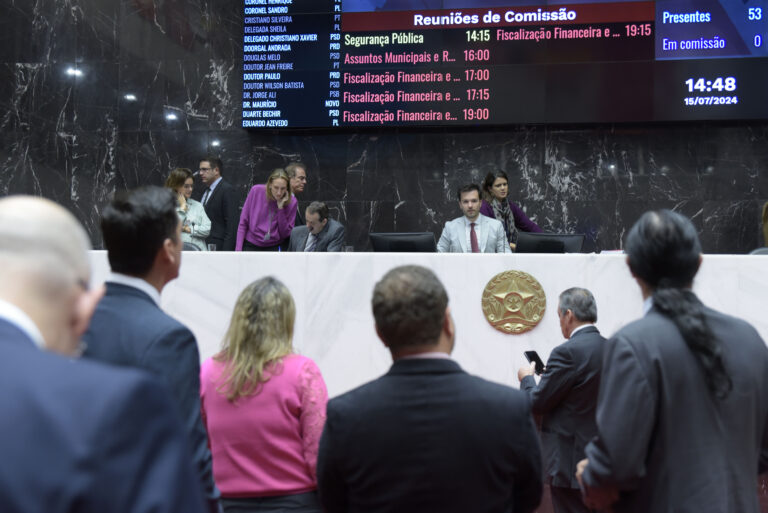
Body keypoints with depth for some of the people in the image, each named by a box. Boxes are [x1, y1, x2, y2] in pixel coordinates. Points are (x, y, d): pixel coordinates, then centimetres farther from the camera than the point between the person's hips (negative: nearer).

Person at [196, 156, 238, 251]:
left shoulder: (227, 190, -10)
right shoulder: (205, 190, 18)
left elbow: (231, 224, -16)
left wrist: (226, 250, -20)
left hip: (217, 247, -8)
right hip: (202, 246, 8)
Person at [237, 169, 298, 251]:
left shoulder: (291, 201, -9)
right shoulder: (256, 191, -9)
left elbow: (285, 234, -7)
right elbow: (243, 223, -2)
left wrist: (281, 208, -17)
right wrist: (238, 250, -6)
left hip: (273, 247, 0)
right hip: (251, 245, 0)